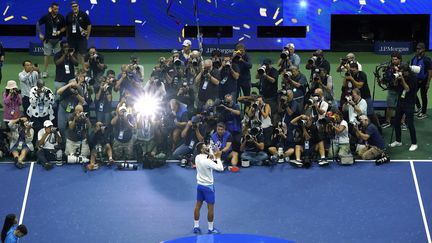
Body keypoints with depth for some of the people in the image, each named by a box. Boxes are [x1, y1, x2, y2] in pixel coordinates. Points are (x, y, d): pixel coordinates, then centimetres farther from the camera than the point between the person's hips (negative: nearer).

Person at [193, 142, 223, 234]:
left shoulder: (197, 157, -1)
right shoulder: (207, 161, -25)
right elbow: (220, 168, -25)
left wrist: (213, 156, -3)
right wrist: (218, 157, -15)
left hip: (200, 184, 8)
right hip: (208, 186, -8)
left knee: (198, 206, 11)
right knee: (210, 208, 3)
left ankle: (196, 227, 18)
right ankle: (211, 229, 10)